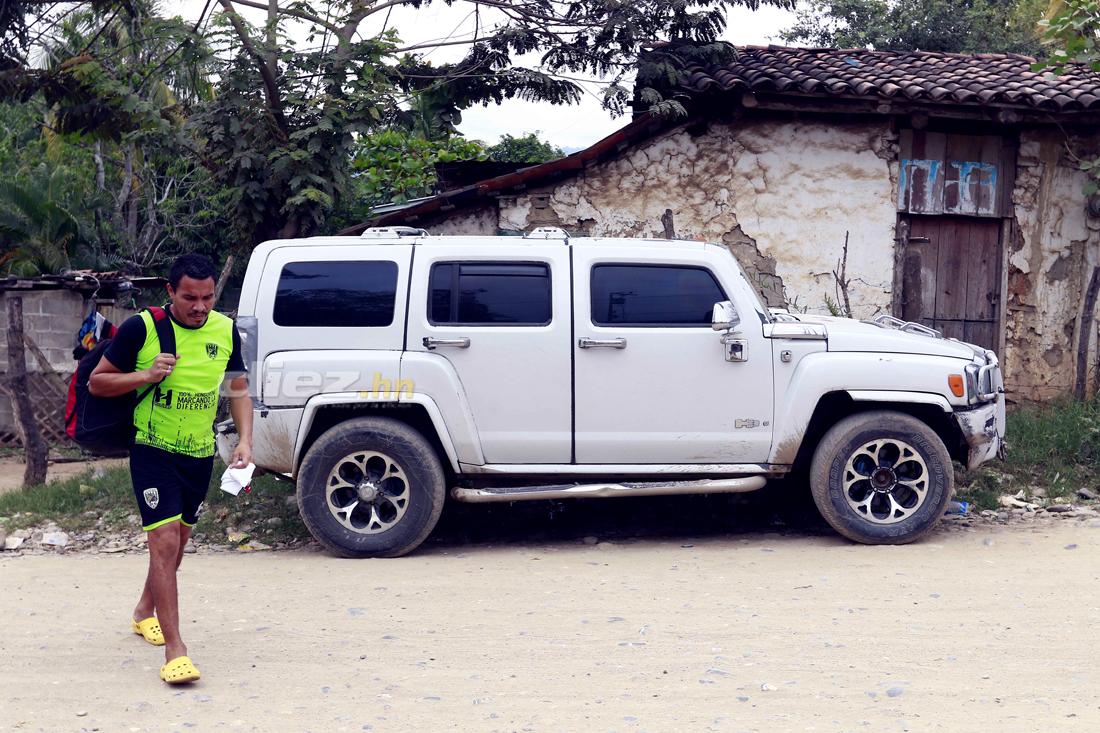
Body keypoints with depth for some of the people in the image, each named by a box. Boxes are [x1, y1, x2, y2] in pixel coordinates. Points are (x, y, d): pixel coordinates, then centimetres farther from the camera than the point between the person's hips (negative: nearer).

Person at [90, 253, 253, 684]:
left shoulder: (225, 331, 0)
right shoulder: (141, 328, -12)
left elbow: (238, 390, 9)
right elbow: (97, 382, -4)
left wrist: (245, 440, -4)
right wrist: (146, 376, -21)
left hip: (200, 454, 5)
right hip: (153, 451, -5)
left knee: (177, 541, 19)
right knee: (165, 541, -14)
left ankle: (145, 612, 44)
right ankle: (174, 649, -11)